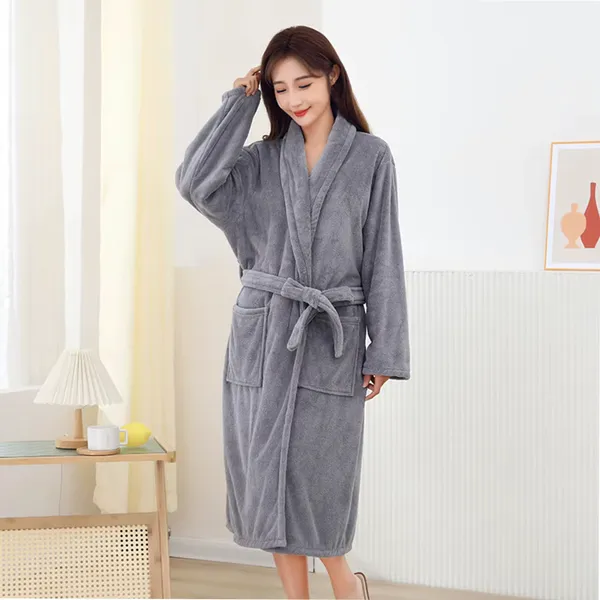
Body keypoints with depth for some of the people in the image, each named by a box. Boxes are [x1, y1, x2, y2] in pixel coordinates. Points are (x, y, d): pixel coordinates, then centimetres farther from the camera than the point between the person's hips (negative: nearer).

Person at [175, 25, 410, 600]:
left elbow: (382, 258, 0)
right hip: (262, 331, 3)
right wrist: (239, 100, -3)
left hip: (331, 337, -3)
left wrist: (384, 352, -3)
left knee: (319, 477, -2)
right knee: (267, 472, 5)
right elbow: (195, 181, -11)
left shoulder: (370, 157, 1)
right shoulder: (263, 158, 8)